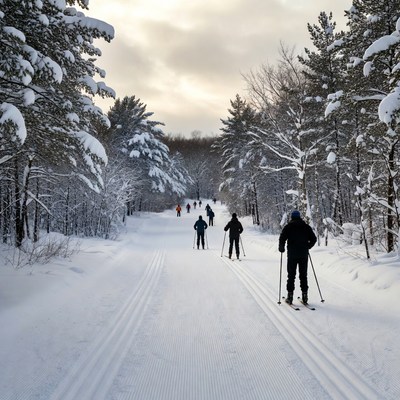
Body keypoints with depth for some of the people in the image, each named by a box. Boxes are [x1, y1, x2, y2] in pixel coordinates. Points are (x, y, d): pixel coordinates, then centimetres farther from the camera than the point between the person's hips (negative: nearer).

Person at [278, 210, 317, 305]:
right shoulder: (306, 227, 7)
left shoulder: (288, 227, -1)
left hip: (292, 254, -2)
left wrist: (281, 248, 4)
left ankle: (290, 295, 1)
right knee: (303, 275, 10)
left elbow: (282, 238, -11)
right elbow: (314, 239, 7)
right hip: (304, 254, 2)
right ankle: (304, 295, 9)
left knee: (291, 275, 3)